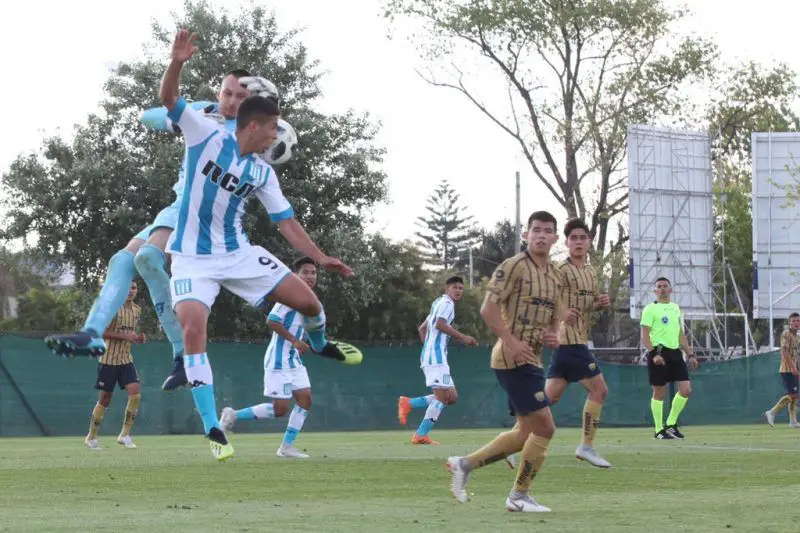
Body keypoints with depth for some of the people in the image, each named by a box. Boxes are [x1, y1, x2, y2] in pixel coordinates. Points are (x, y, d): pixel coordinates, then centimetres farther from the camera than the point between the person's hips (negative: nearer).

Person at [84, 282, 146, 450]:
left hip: (127, 359, 5)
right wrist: (125, 336, -23)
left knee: (135, 393, -14)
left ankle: (125, 434, -6)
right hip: (109, 359, -5)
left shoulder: (136, 310, 9)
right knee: (105, 399, 2)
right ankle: (91, 437, 18)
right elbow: (101, 333, -16)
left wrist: (137, 338, 2)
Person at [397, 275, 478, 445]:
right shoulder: (447, 303, -4)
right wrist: (463, 337, -22)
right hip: (435, 355, -10)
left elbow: (422, 328, 32)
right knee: (443, 395, -14)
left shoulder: (438, 303, 26)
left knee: (452, 396, 7)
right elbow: (440, 324, -22)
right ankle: (421, 435, -15)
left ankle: (408, 403, 3)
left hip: (430, 354, 10)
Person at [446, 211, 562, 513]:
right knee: (544, 428, -10)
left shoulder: (556, 277, 15)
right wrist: (511, 341, -22)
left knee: (526, 433, 13)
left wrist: (553, 336, 2)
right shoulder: (514, 267, -10)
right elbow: (488, 308, -14)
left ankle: (464, 464, 21)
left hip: (532, 360, 9)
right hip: (514, 359, -9)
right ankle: (519, 496, 3)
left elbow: (555, 317, 25)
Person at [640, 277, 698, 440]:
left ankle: (671, 424, 12)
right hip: (659, 353, -6)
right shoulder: (650, 309, -3)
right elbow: (645, 336, -9)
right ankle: (659, 431, 7)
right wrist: (654, 354, -22)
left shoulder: (675, 308, 17)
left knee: (686, 389, -2)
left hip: (675, 353, 6)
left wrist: (690, 354, 16)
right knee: (659, 392, -2)